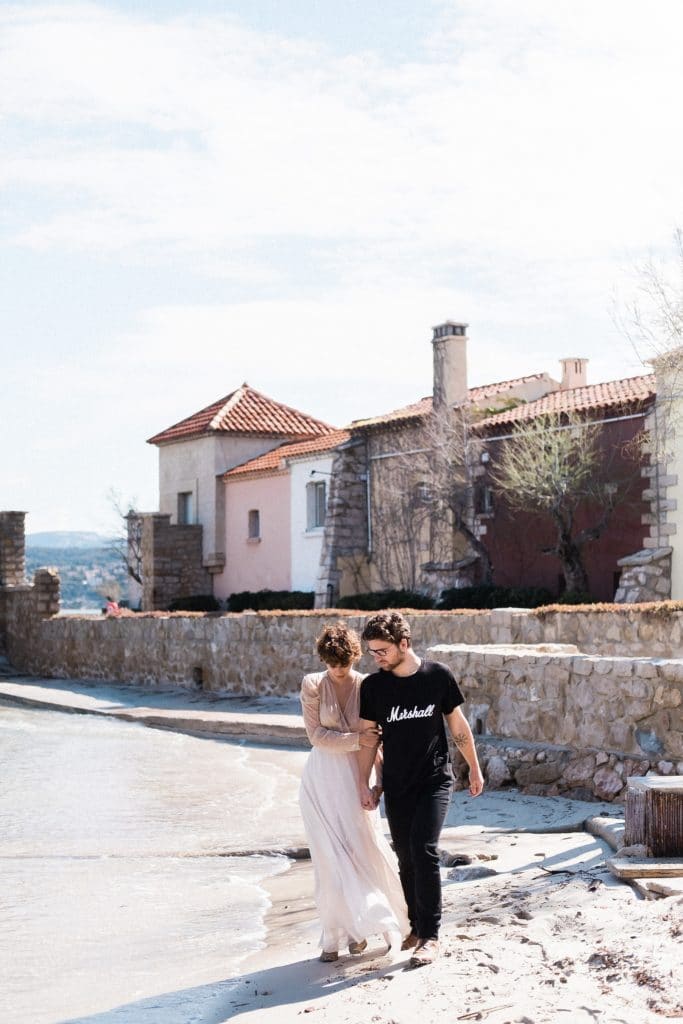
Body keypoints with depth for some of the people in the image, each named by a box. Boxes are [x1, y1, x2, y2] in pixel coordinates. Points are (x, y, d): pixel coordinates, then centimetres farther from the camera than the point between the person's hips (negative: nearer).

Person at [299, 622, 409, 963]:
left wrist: (381, 780, -6)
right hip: (321, 779, 0)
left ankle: (356, 927, 20)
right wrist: (356, 739, -16)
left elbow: (381, 739, 1)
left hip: (356, 778, 0)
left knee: (362, 849, -1)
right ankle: (334, 936, 7)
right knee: (329, 858, -1)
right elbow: (316, 735, -6)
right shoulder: (313, 686, -3)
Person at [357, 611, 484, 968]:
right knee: (405, 857, 7)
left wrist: (474, 769, 10)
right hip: (396, 785, 3)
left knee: (423, 849, -15)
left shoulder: (438, 675, -7)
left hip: (435, 780, -3)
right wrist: (364, 784, 1)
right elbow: (367, 735, 4)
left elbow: (457, 724, 4)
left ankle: (430, 935, -9)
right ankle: (416, 925, 23)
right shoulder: (373, 686, -3)